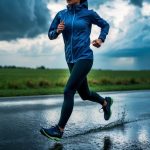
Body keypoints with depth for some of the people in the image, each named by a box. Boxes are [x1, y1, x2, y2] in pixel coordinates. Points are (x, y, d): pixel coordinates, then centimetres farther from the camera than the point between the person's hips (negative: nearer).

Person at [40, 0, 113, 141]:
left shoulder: (89, 13, -1)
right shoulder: (61, 14, 7)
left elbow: (105, 25, 15)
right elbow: (51, 35, 12)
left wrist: (101, 39, -2)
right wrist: (58, 30, -10)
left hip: (85, 58, -6)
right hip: (71, 60, 6)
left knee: (68, 91, -15)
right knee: (85, 94, 16)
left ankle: (59, 130, -8)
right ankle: (105, 102, 45)